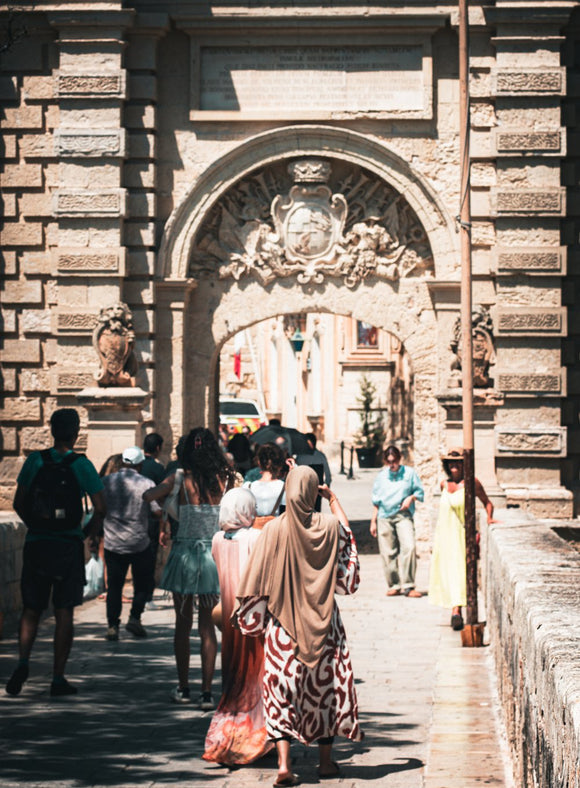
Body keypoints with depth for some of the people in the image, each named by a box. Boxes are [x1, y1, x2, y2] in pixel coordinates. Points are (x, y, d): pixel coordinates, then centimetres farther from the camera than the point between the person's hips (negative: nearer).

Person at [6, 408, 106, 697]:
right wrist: (86, 532, 7)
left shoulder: (35, 461, 0)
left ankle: (23, 661, -10)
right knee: (64, 613, 5)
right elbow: (100, 508, -9)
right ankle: (58, 678, 4)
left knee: (31, 609, 12)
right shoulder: (82, 465, -6)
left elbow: (18, 504, 4)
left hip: (35, 544, 2)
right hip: (68, 546, -2)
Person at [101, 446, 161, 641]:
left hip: (112, 543, 2)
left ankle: (112, 626, 3)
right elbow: (158, 513, -7)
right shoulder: (146, 484, -7)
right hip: (139, 543, -2)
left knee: (114, 585, 8)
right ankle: (134, 617, 0)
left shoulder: (106, 482, 0)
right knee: (143, 583, 14)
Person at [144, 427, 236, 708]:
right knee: (207, 627, 6)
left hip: (184, 555, -1)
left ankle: (183, 688, 20)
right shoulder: (224, 479, -4)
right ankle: (206, 692, 0)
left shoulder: (181, 479, -8)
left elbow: (149, 495, -2)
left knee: (183, 624, 13)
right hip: (213, 556, 1)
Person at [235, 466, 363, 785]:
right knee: (326, 684, 15)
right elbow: (347, 531, 18)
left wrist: (251, 617, 4)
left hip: (284, 621, -1)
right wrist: (333, 499, 22)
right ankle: (325, 760, 23)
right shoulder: (329, 527, -8)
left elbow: (258, 580, -7)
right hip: (323, 623, 1)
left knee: (281, 690, 2)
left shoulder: (274, 530, -12)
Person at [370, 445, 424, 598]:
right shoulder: (381, 476, 12)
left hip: (403, 515, -2)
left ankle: (408, 586, -14)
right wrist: (373, 521, 13)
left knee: (409, 547, -19)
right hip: (384, 516, 2)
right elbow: (376, 500, 16)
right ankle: (394, 585, 12)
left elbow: (419, 491, 13)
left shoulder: (409, 473, 6)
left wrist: (411, 498, -8)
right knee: (388, 552, 0)